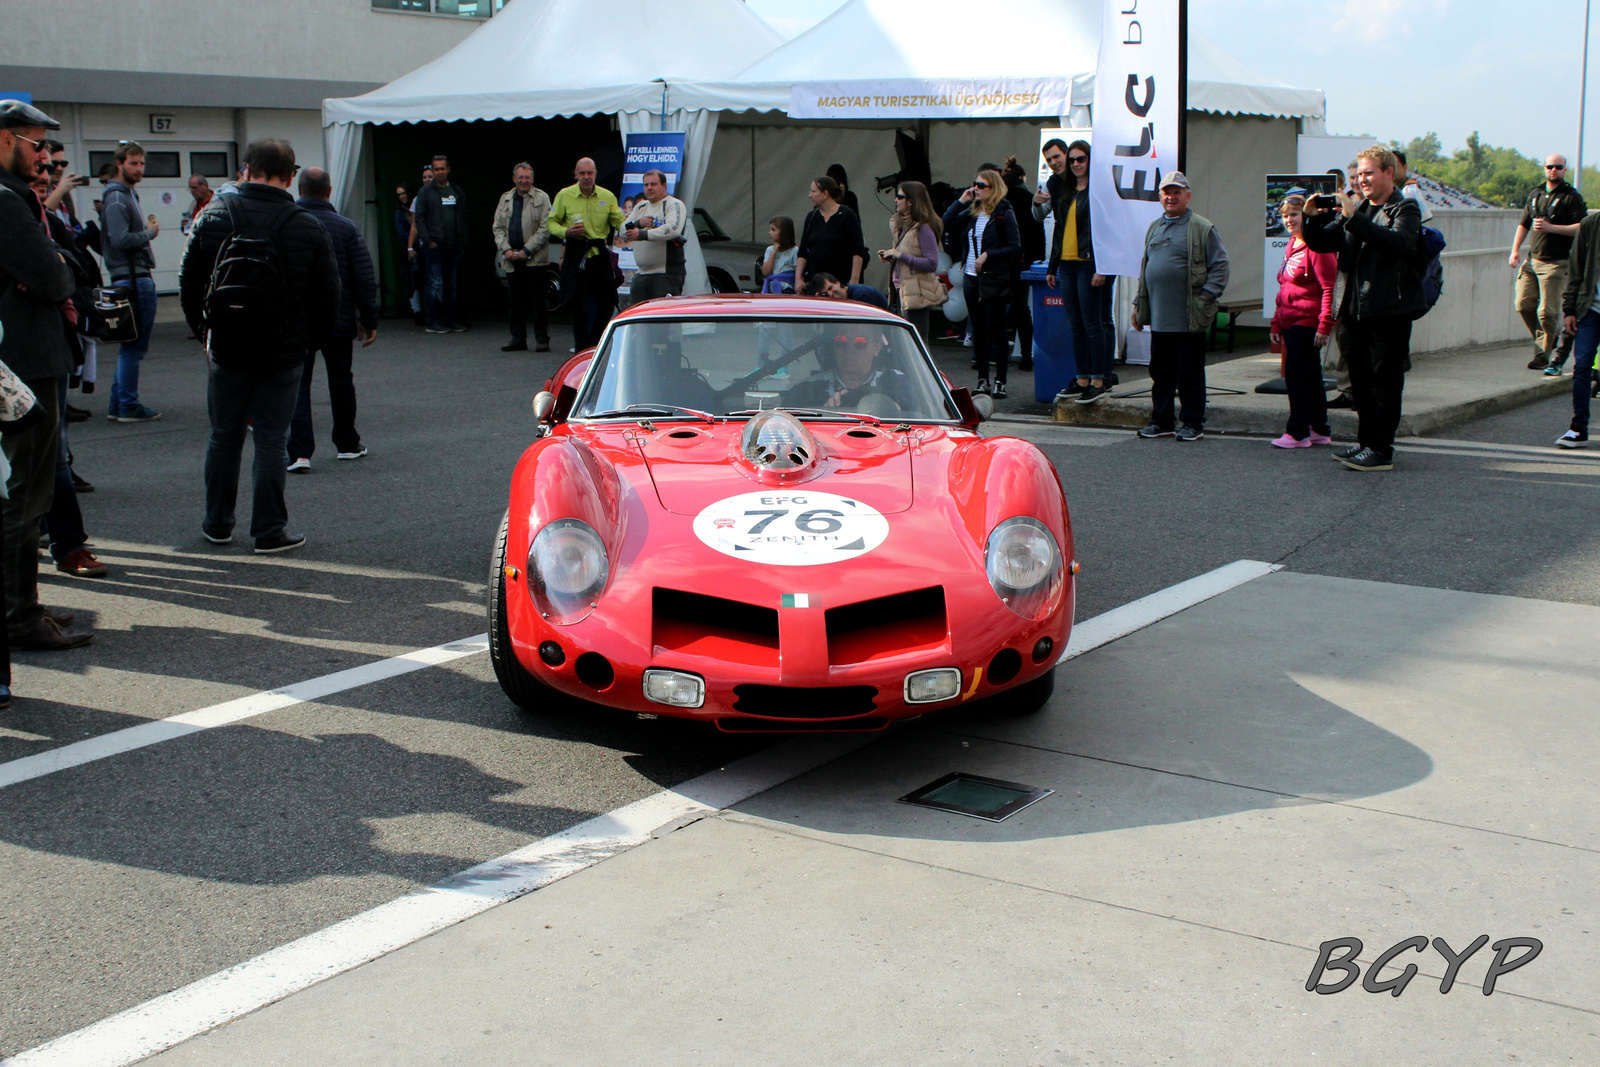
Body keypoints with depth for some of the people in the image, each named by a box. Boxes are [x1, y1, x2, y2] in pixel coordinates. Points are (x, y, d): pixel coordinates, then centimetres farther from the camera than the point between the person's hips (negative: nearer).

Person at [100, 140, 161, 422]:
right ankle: (128, 406, 0)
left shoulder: (127, 194, 19)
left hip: (136, 278, 11)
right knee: (134, 346, -5)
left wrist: (147, 229, 6)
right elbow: (121, 239, -23)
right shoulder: (117, 197, -13)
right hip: (133, 279, -11)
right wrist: (150, 232, -10)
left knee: (131, 346, 14)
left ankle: (119, 405, 20)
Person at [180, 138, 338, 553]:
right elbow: (328, 296, -4)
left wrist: (205, 328, 14)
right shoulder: (308, 227, -8)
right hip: (283, 352, -2)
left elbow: (189, 281, 3)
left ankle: (218, 524, 23)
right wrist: (309, 340, 9)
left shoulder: (214, 215, -3)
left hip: (227, 350, 2)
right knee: (271, 440, 3)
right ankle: (270, 531, 6)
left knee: (224, 437, 14)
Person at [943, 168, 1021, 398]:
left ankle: (1000, 381, 3)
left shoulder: (1004, 214, -6)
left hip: (994, 281, -6)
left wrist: (987, 255, -17)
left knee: (996, 330, -2)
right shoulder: (971, 212, 10)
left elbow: (1015, 248, -9)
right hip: (971, 278, 6)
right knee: (978, 329, 9)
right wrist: (961, 201, -1)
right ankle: (982, 380, 14)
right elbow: (946, 224, 4)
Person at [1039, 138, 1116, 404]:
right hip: (1067, 264, 7)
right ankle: (1083, 380, 14)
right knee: (1076, 327, 9)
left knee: (1094, 324, -6)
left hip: (1089, 264, -7)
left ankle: (1099, 381, -2)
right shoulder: (1064, 190, 17)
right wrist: (1052, 267, 17)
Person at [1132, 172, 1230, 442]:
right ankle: (1161, 421, 20)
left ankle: (1193, 423, 8)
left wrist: (1206, 296, -14)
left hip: (1188, 319, -6)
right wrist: (1139, 303, 20)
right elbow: (1145, 268, 24)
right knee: (1160, 372, 11)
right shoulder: (1154, 228, 17)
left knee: (1190, 374, 0)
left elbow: (1220, 266, -5)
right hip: (1159, 318, 6)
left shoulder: (1202, 228, -3)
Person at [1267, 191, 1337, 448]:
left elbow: (1329, 288, -17)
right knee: (1310, 375, 13)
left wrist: (1325, 325, -22)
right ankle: (1318, 430, 19)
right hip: (1290, 321, 9)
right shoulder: (1292, 245, 17)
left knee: (1296, 373, -10)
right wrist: (1276, 322, 20)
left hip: (1306, 321, -9)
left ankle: (1298, 432, -5)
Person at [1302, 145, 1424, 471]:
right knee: (1361, 381, 13)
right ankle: (1366, 442, 22)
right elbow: (1321, 243, 15)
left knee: (1385, 381, -3)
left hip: (1389, 310, -7)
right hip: (1355, 310, 7)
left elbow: (1399, 241, -25)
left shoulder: (1405, 209, -4)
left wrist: (1353, 218, -28)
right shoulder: (1356, 208, 16)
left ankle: (1381, 450, 0)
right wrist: (1313, 217, -5)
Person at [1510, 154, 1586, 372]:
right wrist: (1515, 250, 10)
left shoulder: (1571, 197, -4)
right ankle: (1554, 340, 20)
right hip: (1532, 260, 6)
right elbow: (1524, 224, 22)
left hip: (1556, 263, -6)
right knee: (1524, 304, 1)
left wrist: (1551, 228, -18)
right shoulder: (1535, 194, 15)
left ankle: (1542, 354, 3)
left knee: (1546, 311, -8)